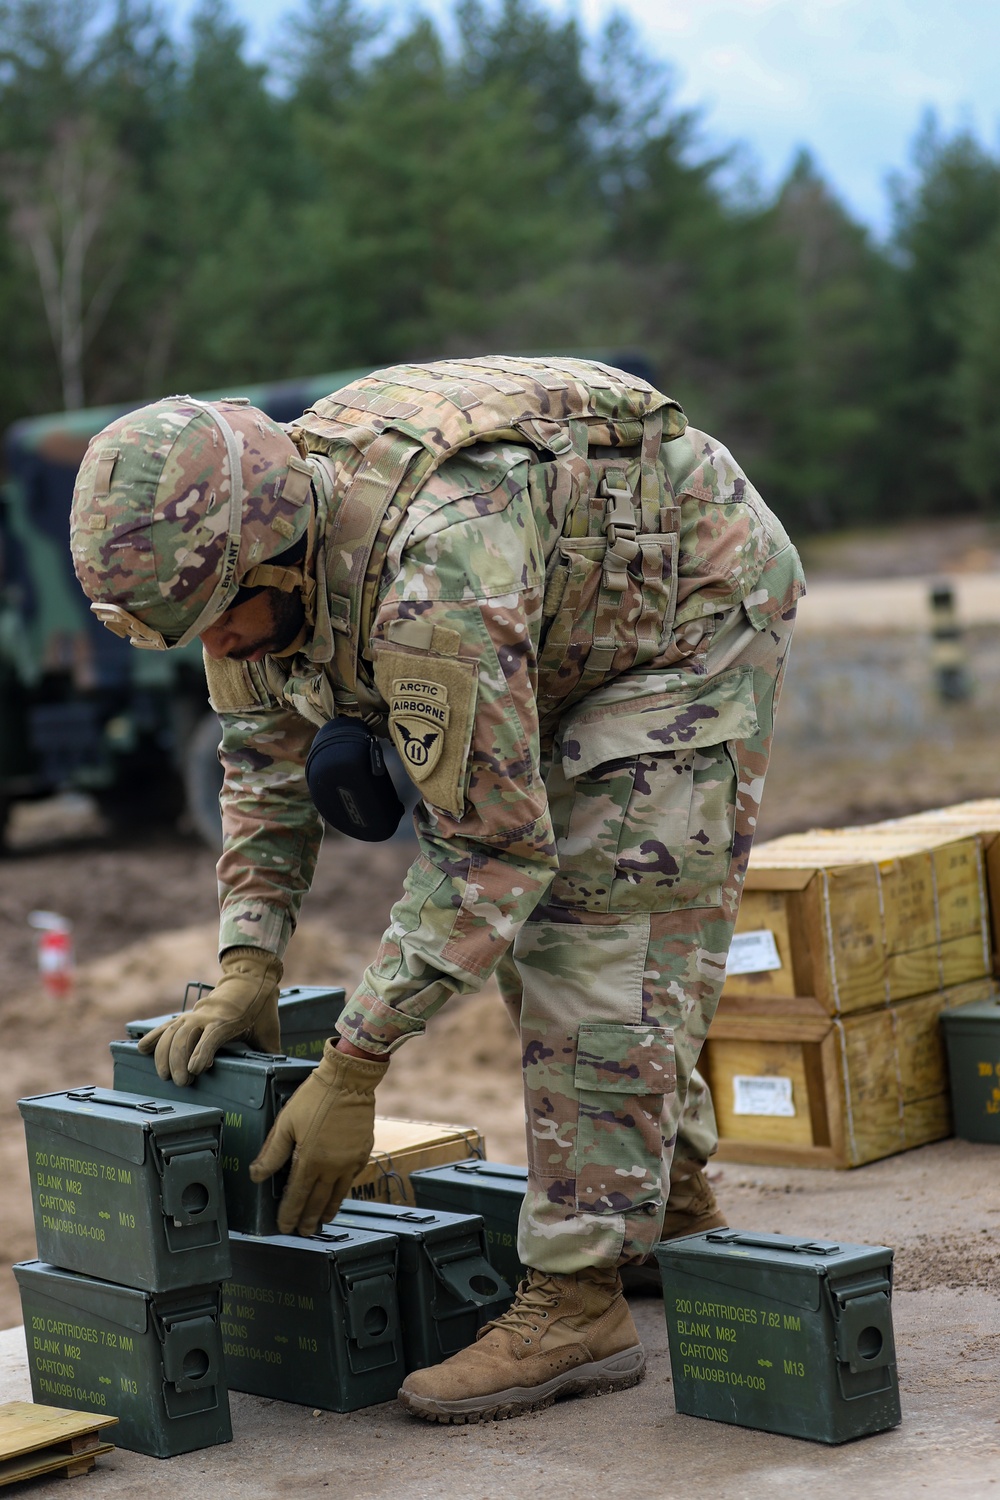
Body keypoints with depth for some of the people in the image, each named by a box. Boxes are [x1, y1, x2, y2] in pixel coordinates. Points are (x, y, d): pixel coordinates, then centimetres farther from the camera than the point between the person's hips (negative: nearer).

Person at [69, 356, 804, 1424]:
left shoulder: (433, 580, -42)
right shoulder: (248, 537, -15)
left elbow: (493, 844, -36)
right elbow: (264, 754, -1)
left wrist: (351, 1071, -32)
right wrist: (246, 967, -12)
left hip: (695, 600, -9)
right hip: (573, 633, 9)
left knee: (598, 917, -17)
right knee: (528, 914, 14)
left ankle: (577, 1302, -14)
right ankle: (669, 1201, 29)